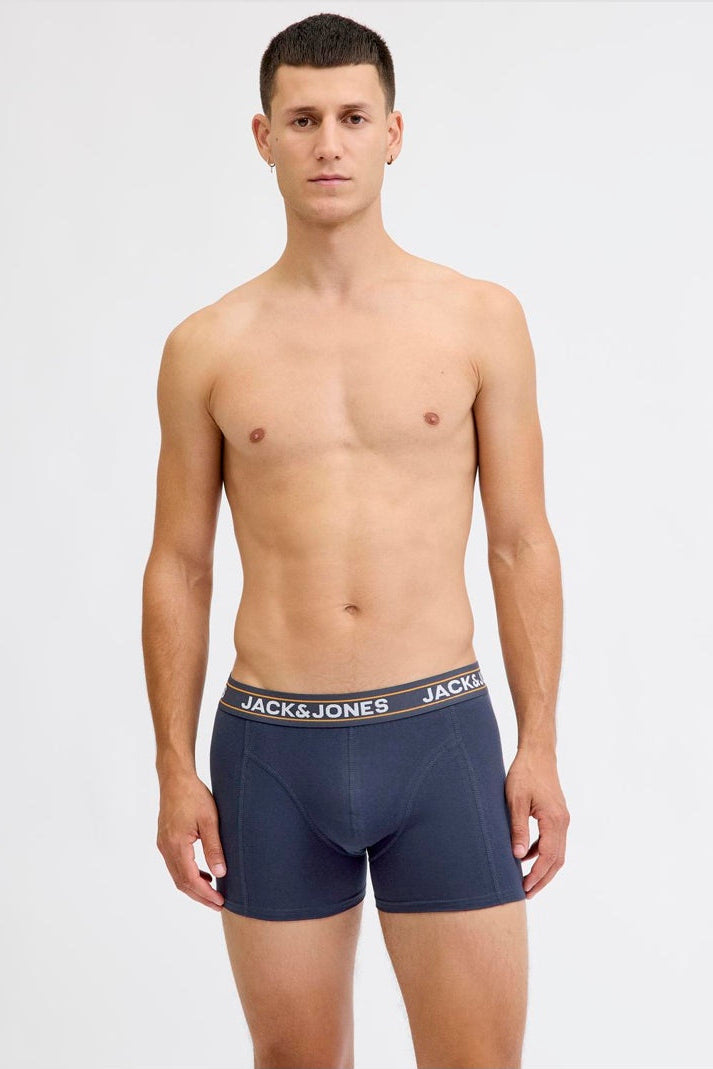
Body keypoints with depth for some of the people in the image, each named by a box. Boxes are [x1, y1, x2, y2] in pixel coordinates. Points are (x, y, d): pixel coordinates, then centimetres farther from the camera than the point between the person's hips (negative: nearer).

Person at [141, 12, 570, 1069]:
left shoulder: (481, 319, 2)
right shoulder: (207, 347, 3)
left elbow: (523, 545, 4)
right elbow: (179, 566, 7)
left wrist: (540, 746, -1)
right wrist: (175, 771, 3)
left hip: (441, 733, -1)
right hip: (268, 746, 1)